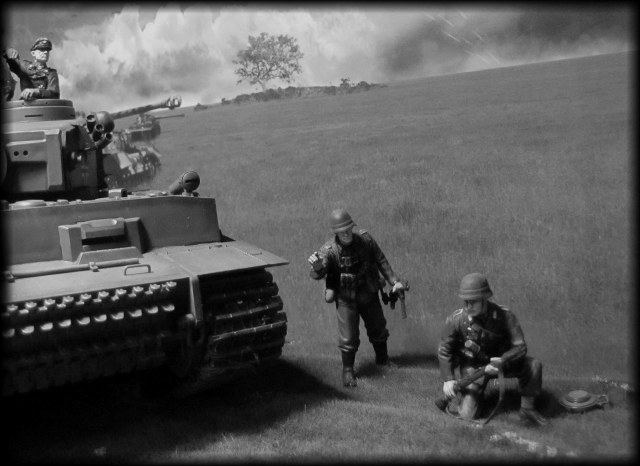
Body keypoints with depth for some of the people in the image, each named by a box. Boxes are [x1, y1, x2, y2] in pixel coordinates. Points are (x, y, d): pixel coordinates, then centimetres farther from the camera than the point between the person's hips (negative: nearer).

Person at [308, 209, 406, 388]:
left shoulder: (364, 238, -14)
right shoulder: (329, 250, -22)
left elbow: (381, 260, -1)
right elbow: (318, 274, -34)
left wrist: (393, 281, -2)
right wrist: (317, 267, -57)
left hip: (369, 295, 3)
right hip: (346, 299, -3)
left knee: (378, 329, 19)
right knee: (348, 337, -4)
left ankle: (383, 360, 45)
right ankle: (347, 371, 18)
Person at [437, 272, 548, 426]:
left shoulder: (504, 315, -23)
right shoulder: (456, 320, -22)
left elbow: (520, 347, -22)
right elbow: (444, 350, -9)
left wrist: (502, 361, -40)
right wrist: (448, 379, -16)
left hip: (501, 361, 1)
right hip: (473, 366, -1)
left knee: (533, 366, -25)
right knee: (467, 415, -13)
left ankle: (527, 408, -4)